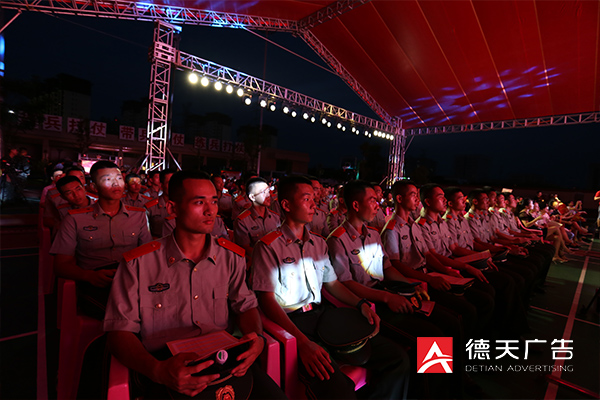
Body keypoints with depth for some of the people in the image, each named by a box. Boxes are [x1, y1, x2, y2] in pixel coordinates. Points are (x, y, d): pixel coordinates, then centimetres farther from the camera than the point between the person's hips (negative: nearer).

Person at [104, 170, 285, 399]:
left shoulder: (231, 256, 5)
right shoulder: (139, 263, -3)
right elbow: (119, 331, -3)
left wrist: (257, 337, -10)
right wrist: (157, 370, -20)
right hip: (168, 365, -3)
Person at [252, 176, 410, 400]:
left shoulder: (319, 243, 15)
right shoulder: (268, 247, -7)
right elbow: (267, 300, -12)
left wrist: (361, 304, 1)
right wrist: (303, 342, -22)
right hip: (291, 322, -6)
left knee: (397, 359, -5)